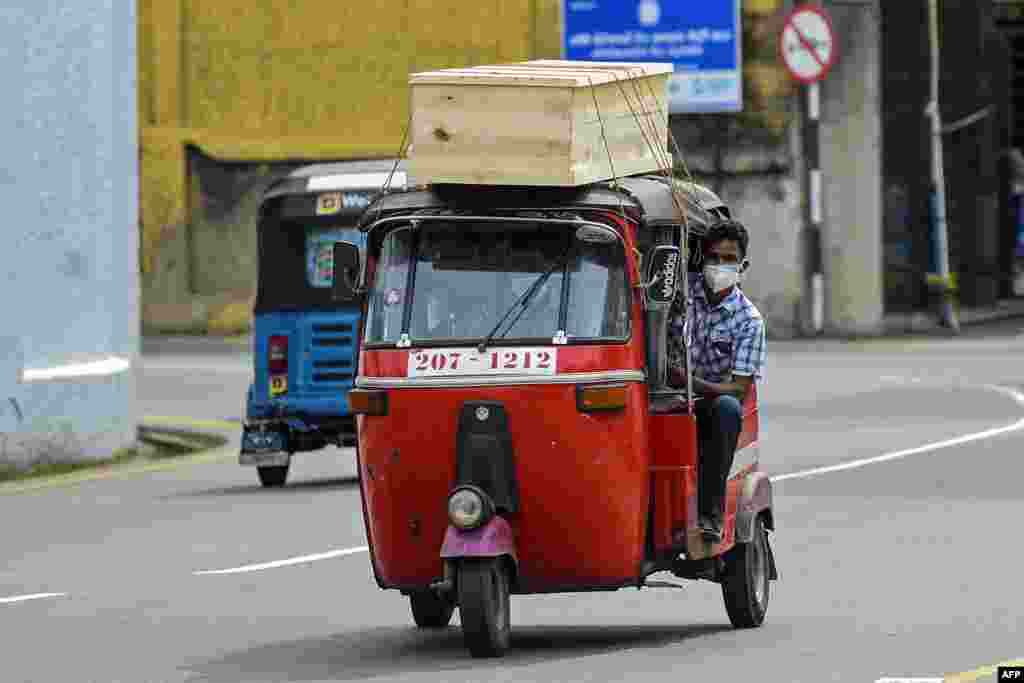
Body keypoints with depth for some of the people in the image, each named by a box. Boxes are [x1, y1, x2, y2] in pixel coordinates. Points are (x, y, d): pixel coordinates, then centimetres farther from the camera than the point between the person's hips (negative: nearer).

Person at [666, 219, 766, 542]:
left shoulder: (748, 319, -3)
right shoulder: (684, 289, 3)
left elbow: (740, 388, -10)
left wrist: (690, 381, -26)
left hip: (713, 398, -1)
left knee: (727, 407, -36)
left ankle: (711, 511, -35)